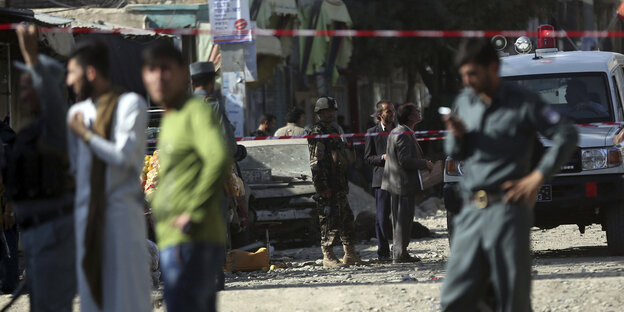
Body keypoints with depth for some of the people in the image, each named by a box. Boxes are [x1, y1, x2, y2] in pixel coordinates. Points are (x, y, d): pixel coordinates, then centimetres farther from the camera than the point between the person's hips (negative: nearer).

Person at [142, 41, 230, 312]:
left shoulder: (197, 112, -9)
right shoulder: (169, 119, 19)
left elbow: (219, 159, -25)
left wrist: (194, 213, -22)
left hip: (191, 242, -10)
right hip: (172, 242, 10)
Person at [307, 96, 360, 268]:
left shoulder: (334, 130, 19)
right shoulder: (316, 132, -9)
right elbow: (316, 163, -16)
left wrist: (345, 183, 23)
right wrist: (323, 187, -21)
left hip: (339, 185, 9)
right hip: (327, 186, -9)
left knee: (347, 219, 11)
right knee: (330, 221, -8)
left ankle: (350, 255, 18)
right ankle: (328, 256, -3)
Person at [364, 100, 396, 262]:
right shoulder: (372, 132, 4)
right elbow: (368, 157, 2)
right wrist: (382, 158, -15)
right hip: (381, 179, -3)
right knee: (382, 217, -5)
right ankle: (383, 252, -1)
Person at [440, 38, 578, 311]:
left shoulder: (522, 103, -4)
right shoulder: (464, 102, 13)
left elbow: (567, 135, -5)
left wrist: (537, 177, -11)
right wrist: (457, 137, 0)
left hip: (507, 209, -5)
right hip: (471, 210, 5)